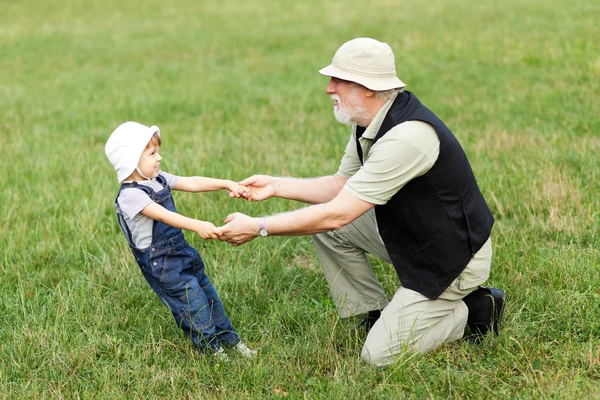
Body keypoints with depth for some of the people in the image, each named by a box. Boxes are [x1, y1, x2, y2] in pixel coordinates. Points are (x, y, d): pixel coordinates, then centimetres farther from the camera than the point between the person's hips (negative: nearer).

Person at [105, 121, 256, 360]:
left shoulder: (158, 179, 6)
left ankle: (230, 340, 28)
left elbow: (192, 183, 6)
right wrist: (197, 226, -43)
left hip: (181, 251, 9)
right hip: (161, 263, -9)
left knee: (207, 293, 15)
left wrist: (225, 184, -5)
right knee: (194, 303, -4)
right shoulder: (130, 195, -21)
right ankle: (212, 349, 11)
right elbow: (164, 215, -32)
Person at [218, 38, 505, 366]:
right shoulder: (371, 122, -3)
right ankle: (375, 316, 13)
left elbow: (338, 214, -33)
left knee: (379, 355, -9)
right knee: (323, 225, 1)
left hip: (451, 258, -9)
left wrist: (258, 227, -27)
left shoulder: (407, 137, -33)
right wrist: (275, 186, 0)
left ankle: (475, 310, 7)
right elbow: (342, 185, 10)